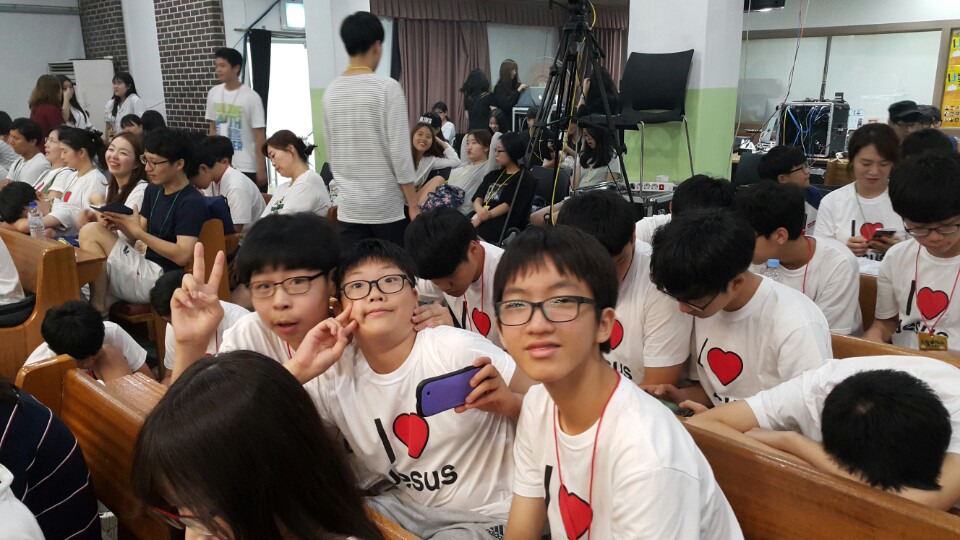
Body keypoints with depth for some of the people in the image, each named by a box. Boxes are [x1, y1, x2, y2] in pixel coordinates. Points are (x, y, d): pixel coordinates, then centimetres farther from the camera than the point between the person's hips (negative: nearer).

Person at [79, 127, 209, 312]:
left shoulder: (192, 203, -13)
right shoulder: (153, 191, 13)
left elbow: (183, 255, -22)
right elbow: (136, 236, 15)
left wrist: (137, 230, -18)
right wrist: (122, 225, -8)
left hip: (161, 278, -9)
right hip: (147, 268, 9)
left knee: (91, 232, -13)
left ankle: (96, 306, -4)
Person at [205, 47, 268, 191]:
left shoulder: (251, 97, -11)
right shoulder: (213, 93, 5)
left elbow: (260, 136, -10)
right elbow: (213, 128, 14)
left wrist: (261, 169, -12)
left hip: (248, 167, -5)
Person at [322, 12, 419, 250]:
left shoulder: (330, 92, 6)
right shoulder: (387, 88, -10)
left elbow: (332, 154, 12)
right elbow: (399, 152, -13)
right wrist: (413, 204, -7)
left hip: (348, 208, 5)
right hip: (387, 207, -5)